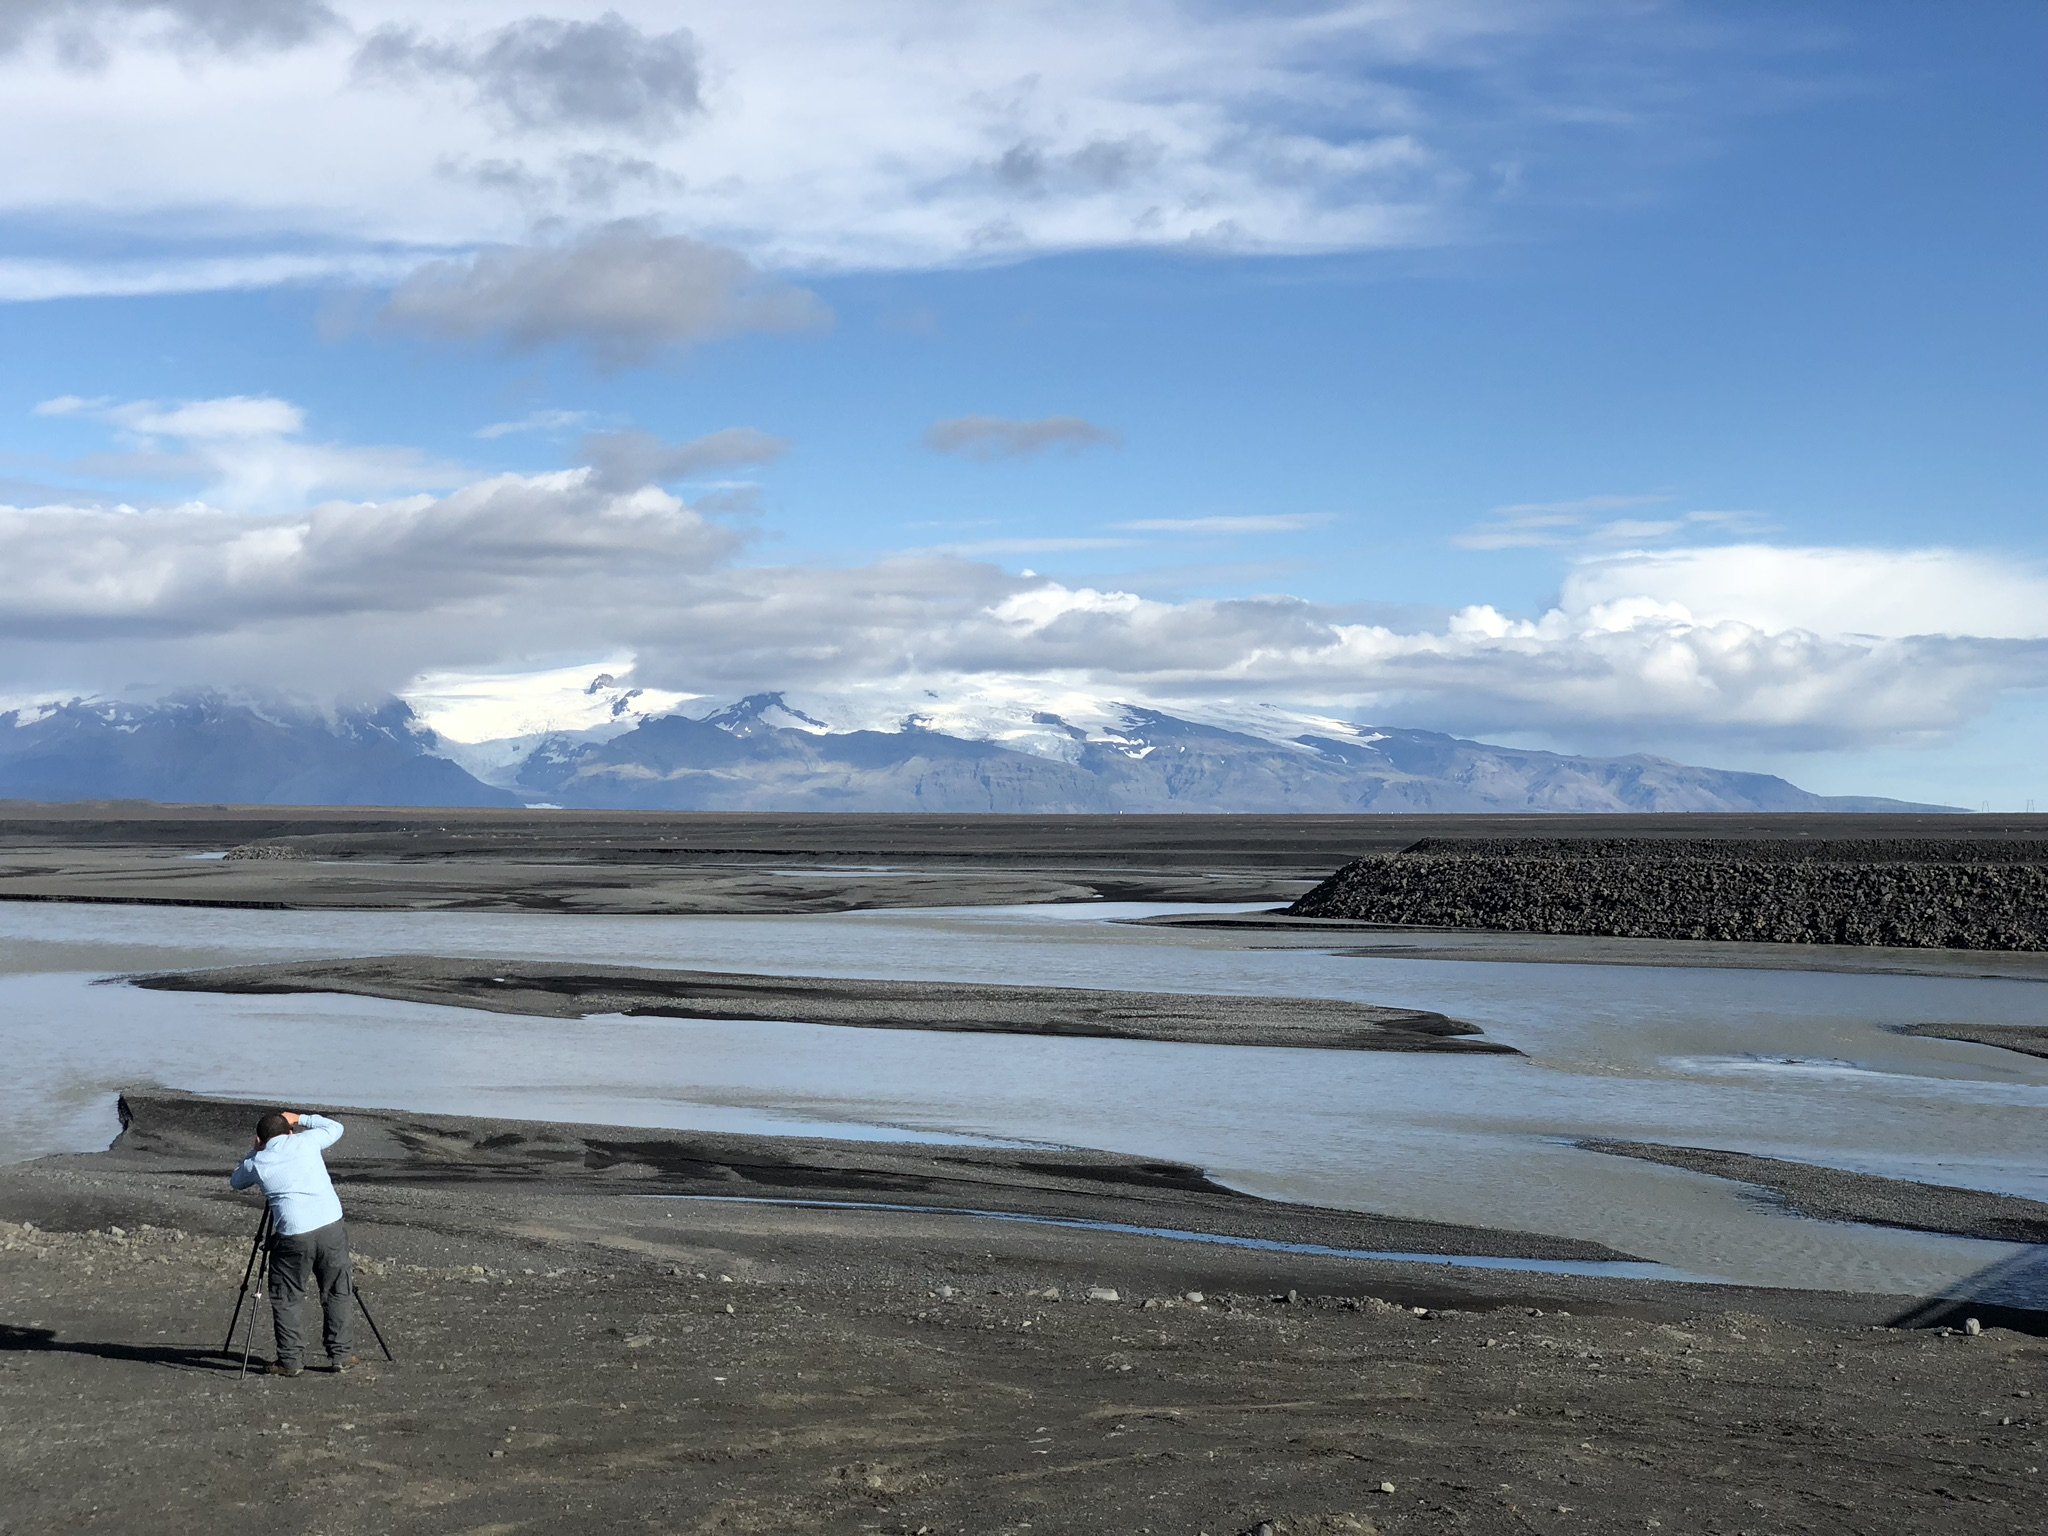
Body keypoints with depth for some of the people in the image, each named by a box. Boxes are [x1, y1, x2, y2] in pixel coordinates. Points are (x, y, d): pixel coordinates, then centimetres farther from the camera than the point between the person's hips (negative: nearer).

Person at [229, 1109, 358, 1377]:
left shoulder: (257, 1163, 7)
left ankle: (290, 1360, 10)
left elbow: (235, 1181, 29)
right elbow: (335, 1127, 27)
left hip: (293, 1235, -2)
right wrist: (301, 1119, 31)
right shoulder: (306, 1141, 7)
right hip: (332, 1227, 2)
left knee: (284, 1299, 12)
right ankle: (341, 1355, 17)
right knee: (336, 1293, 14)